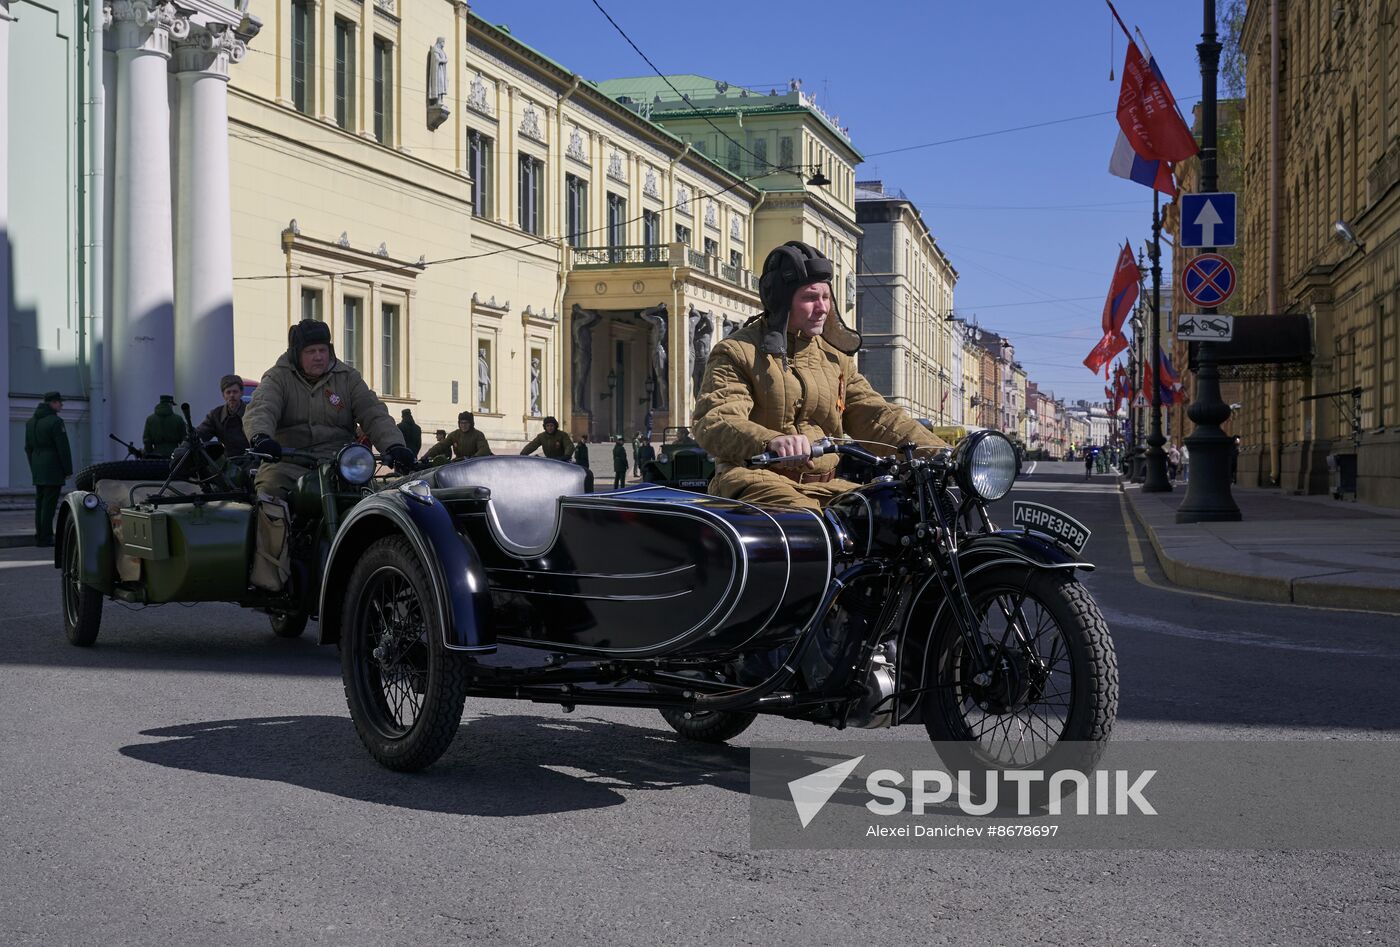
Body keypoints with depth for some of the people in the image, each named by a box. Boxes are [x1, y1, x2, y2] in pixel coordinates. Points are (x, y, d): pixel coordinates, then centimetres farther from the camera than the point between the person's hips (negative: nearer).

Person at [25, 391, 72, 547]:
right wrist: (68, 470, -8)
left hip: (38, 469, 8)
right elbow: (63, 448, -14)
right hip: (53, 469, -8)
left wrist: (34, 468, 21)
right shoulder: (55, 421, -13)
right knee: (49, 504, -6)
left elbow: (28, 448, 17)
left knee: (40, 503, 11)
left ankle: (39, 536, 13)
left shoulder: (30, 422, 13)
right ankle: (45, 538, -7)